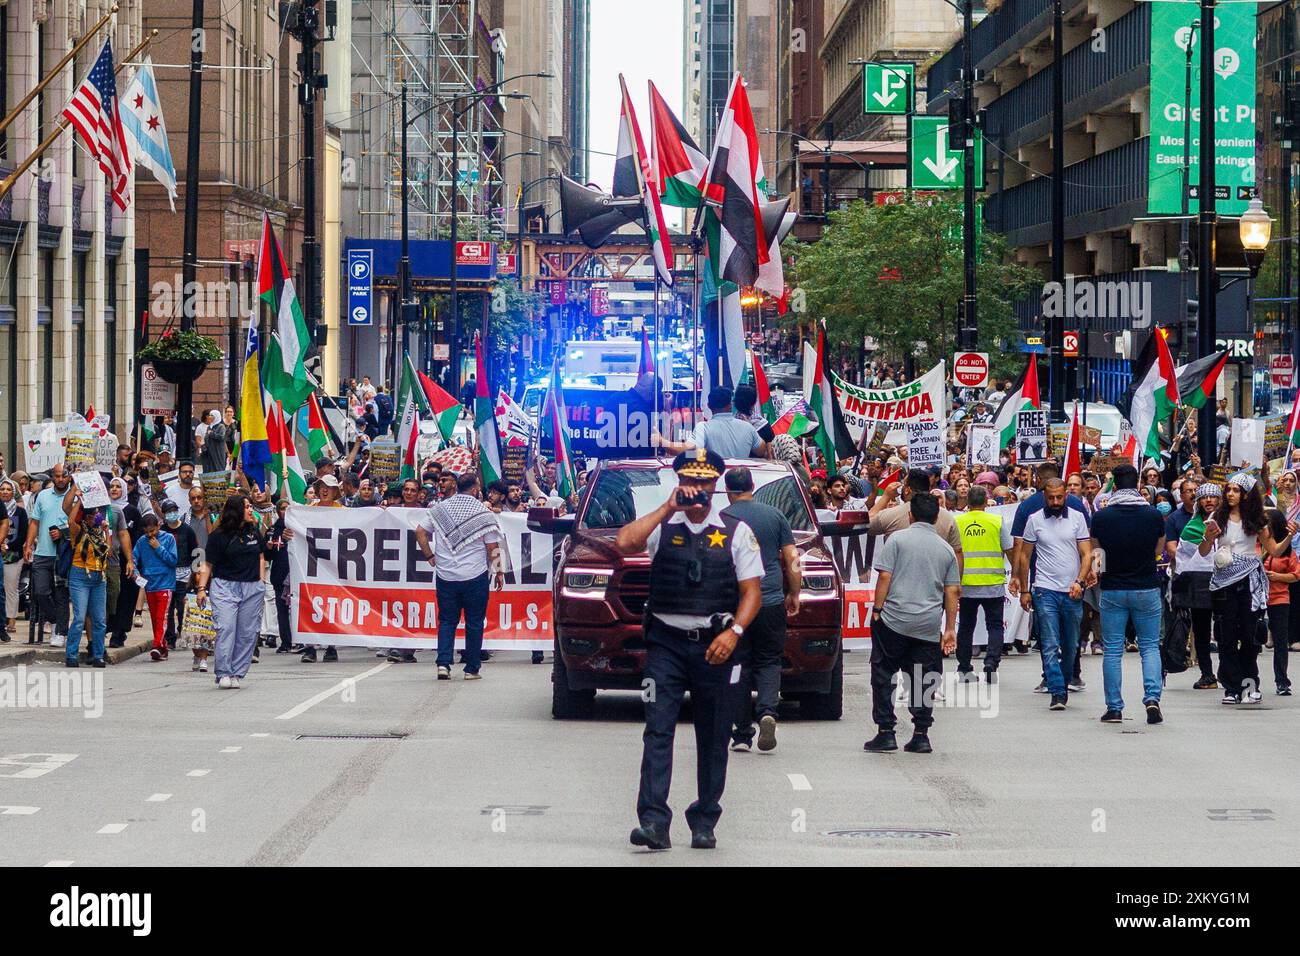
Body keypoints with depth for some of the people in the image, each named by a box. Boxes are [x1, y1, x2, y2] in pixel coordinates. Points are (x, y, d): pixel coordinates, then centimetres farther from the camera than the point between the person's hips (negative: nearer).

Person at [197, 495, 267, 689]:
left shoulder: (254, 532, 11)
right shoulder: (218, 536, -2)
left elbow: (261, 557, 20)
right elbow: (208, 565, 0)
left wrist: (260, 583, 11)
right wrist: (201, 588, -8)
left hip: (251, 588, 4)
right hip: (225, 587, -4)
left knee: (247, 633, 1)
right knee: (226, 629, -13)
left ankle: (236, 674, 6)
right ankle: (223, 674, -12)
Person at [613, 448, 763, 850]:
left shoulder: (736, 531, 6)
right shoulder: (662, 526, 7)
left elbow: (752, 591, 2)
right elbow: (624, 544, -13)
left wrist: (734, 632, -14)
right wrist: (668, 508, -10)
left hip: (716, 646, 0)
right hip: (667, 643, 0)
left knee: (713, 739, 5)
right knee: (657, 731, -11)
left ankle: (704, 823, 14)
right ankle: (654, 822, -16)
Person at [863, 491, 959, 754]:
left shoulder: (897, 539, -1)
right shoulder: (946, 549, 10)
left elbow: (884, 577, -8)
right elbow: (952, 592, 10)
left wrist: (877, 609, -1)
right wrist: (950, 629, 13)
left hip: (893, 620, -3)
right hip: (929, 626, 3)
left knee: (883, 675, 5)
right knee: (923, 681, 9)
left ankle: (886, 732, 1)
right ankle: (921, 735, 6)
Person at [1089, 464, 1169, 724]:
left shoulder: (1101, 517, -8)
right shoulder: (1154, 515, -6)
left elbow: (1096, 549, 5)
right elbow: (1159, 549, 8)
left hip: (1112, 589, 0)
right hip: (1147, 588, 0)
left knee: (1112, 650, 6)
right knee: (1150, 646, 10)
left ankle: (1114, 708, 7)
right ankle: (1152, 697, -8)